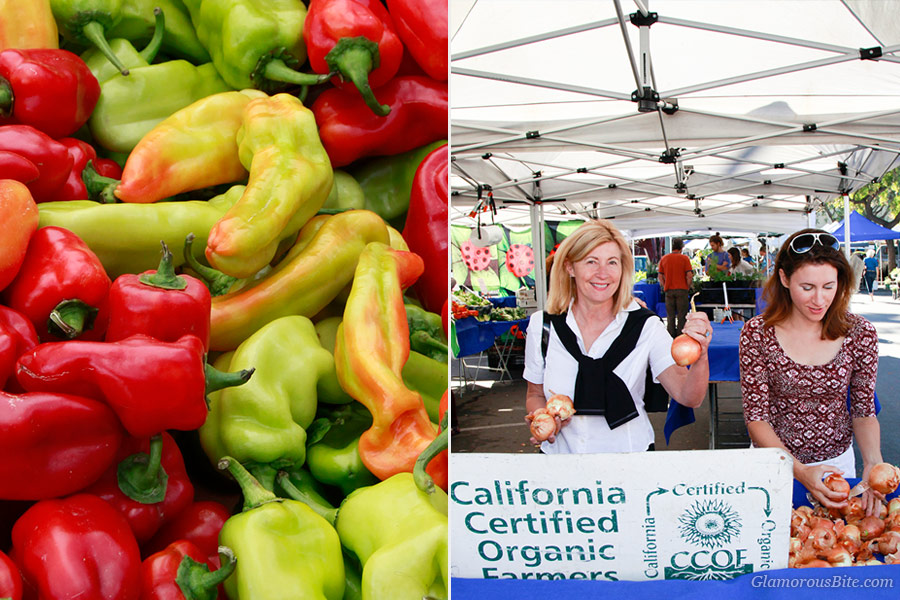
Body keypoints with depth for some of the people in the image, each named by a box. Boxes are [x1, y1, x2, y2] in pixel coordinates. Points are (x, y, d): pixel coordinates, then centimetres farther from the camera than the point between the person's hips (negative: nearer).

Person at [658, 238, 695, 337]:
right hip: (682, 290, -3)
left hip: (669, 291, 3)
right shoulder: (684, 258, -4)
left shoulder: (663, 259, 5)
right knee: (681, 316, 3)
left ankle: (671, 336, 9)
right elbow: (689, 275, -8)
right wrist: (688, 287, 3)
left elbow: (660, 276, 5)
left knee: (670, 316, 7)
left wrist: (665, 287, 11)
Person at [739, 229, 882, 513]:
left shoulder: (860, 333, -9)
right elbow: (756, 417, -14)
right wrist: (800, 471, -27)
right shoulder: (757, 333, -16)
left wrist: (873, 462, -20)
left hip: (837, 460, 2)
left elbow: (864, 411, -1)